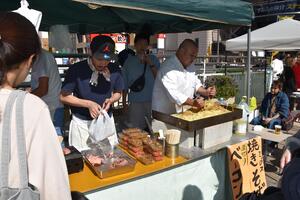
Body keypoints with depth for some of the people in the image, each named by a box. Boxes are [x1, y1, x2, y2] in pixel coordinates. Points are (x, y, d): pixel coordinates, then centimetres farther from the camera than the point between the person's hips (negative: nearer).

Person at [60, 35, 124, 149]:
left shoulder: (115, 70, -6)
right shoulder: (76, 70, -15)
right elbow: (64, 97, -9)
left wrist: (111, 100, -13)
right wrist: (88, 104, -19)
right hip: (82, 123, -2)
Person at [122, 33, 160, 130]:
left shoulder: (153, 59, 5)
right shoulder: (129, 61, 4)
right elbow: (125, 84, 8)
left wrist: (151, 64, -13)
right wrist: (124, 102, 9)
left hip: (152, 101, 1)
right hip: (135, 102, 0)